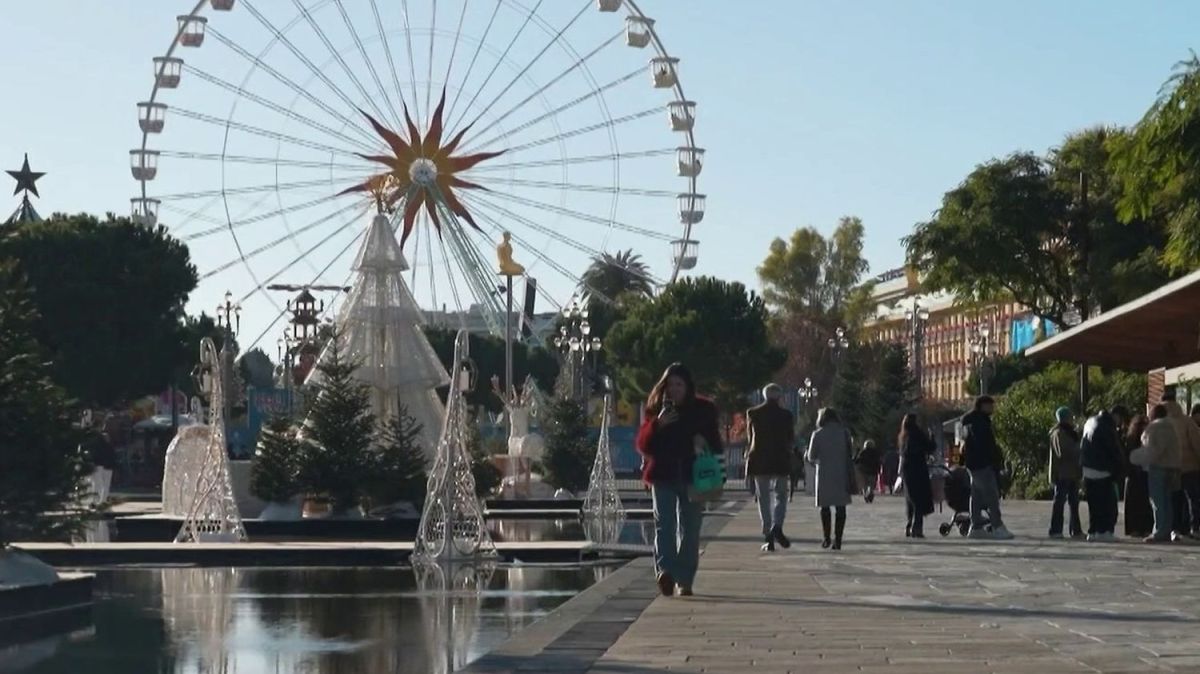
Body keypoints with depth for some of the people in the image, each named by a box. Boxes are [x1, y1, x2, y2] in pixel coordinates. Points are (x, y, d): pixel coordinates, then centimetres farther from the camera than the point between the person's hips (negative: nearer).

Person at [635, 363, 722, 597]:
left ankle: (684, 580, 11)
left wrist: (704, 442, -10)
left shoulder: (704, 410, 7)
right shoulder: (656, 409, 7)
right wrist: (657, 425, -15)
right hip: (663, 476, -1)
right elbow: (643, 445, 1)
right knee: (664, 524, -15)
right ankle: (665, 570, -28)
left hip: (692, 476, 1)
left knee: (689, 530, 4)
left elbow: (716, 444, 12)